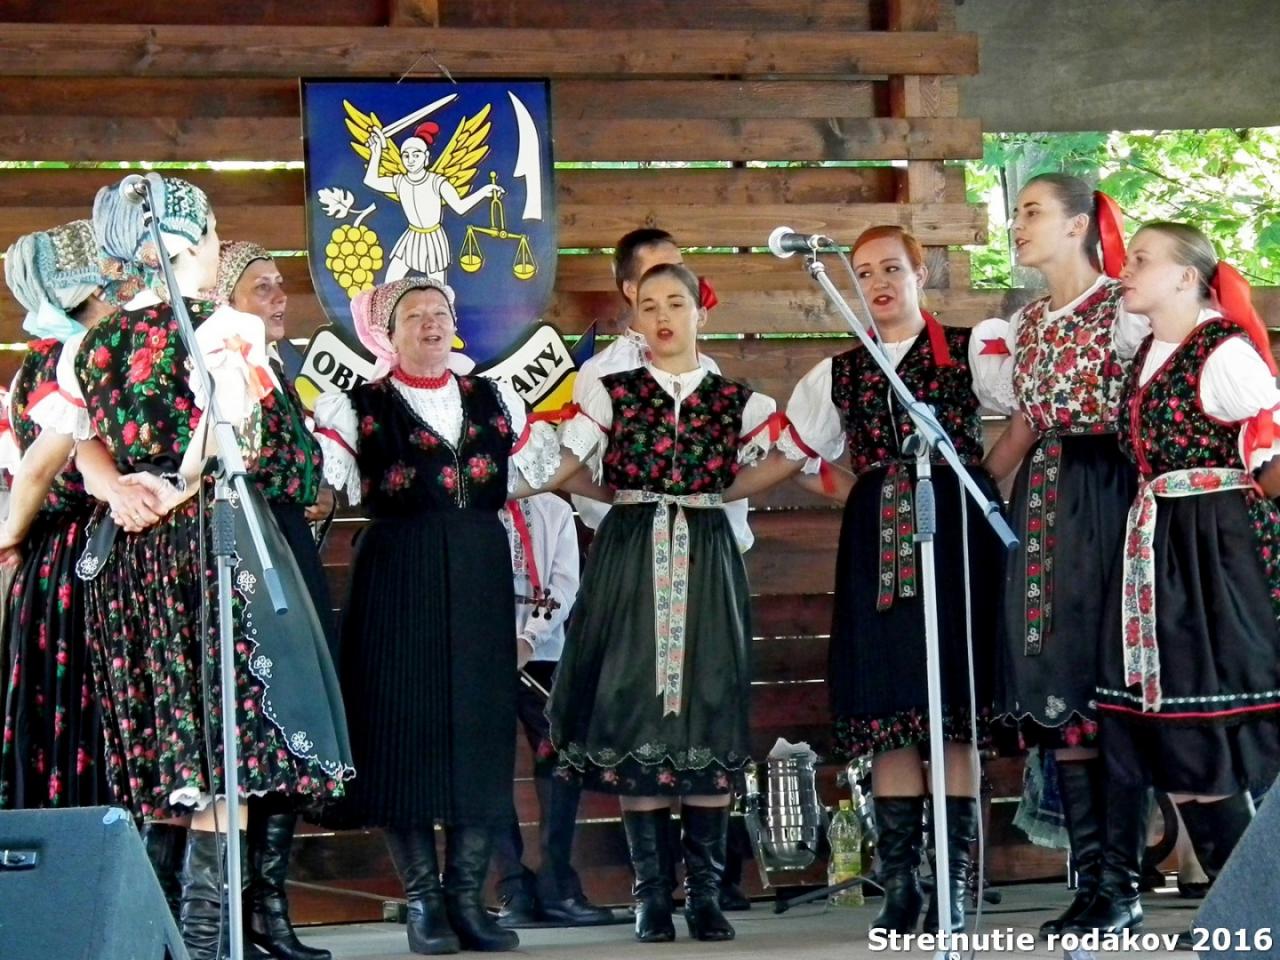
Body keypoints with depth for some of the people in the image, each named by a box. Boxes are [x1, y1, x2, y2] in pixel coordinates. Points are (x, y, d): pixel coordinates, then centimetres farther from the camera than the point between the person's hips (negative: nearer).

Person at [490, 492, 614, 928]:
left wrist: (528, 639, -11)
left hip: (541, 655, 2)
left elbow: (564, 584, 3)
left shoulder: (554, 511, 12)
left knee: (560, 760, -8)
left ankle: (557, 888, -6)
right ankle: (515, 890, -4)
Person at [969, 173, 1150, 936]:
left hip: (1104, 500, -7)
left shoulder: (1127, 312, -5)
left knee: (1108, 681, -7)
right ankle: (1090, 878, 8)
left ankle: (1123, 883, -4)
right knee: (1055, 686, 4)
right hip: (1040, 506, 7)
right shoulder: (1023, 327, 16)